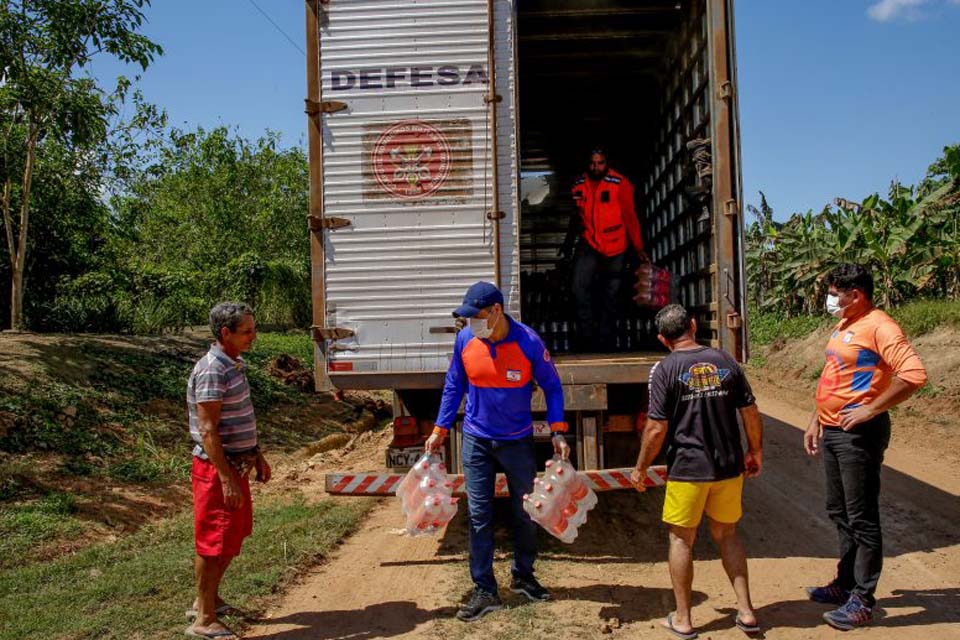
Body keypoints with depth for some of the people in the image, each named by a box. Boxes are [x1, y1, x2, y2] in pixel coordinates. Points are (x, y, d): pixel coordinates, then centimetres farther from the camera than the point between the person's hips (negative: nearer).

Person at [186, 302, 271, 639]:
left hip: (237, 465, 10)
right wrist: (226, 478, -25)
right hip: (217, 469, -10)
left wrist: (257, 455, 20)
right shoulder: (211, 371, -21)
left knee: (234, 536, 20)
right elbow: (208, 430, -23)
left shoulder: (235, 364, 9)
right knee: (215, 542, 1)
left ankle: (208, 599, 36)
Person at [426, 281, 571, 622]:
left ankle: (523, 576, 34)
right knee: (479, 516, 3)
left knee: (526, 512, 13)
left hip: (518, 440, -1)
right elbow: (453, 387, 4)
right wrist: (439, 431, 4)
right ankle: (484, 590, 15)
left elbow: (551, 386, -4)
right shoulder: (465, 339, -9)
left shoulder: (528, 341, -16)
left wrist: (558, 432, -12)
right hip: (476, 440, 1)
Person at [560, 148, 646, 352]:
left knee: (611, 293, 7)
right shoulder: (579, 185, 3)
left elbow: (630, 216, -5)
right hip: (588, 245, 2)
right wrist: (568, 243, 21)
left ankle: (604, 339, 22)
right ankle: (588, 336, -4)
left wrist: (638, 248, -6)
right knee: (580, 287, -16)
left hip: (615, 247, -2)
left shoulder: (620, 184, -8)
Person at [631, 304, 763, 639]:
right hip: (729, 466, 4)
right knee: (727, 535, 20)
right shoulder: (725, 361, 2)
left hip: (687, 469, -4)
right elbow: (751, 413, 4)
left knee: (681, 539, 10)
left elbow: (657, 427, -13)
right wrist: (756, 452, 18)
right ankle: (746, 611, 22)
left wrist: (641, 468, -1)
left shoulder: (665, 369, -10)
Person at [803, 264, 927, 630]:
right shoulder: (843, 327, 14)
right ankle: (846, 584, 32)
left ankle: (863, 601, 10)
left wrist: (869, 410, -23)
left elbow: (914, 374, -27)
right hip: (832, 432, 10)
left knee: (861, 519, 0)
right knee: (839, 513, 18)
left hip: (859, 434, -10)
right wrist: (816, 421, 19)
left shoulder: (878, 327, -16)